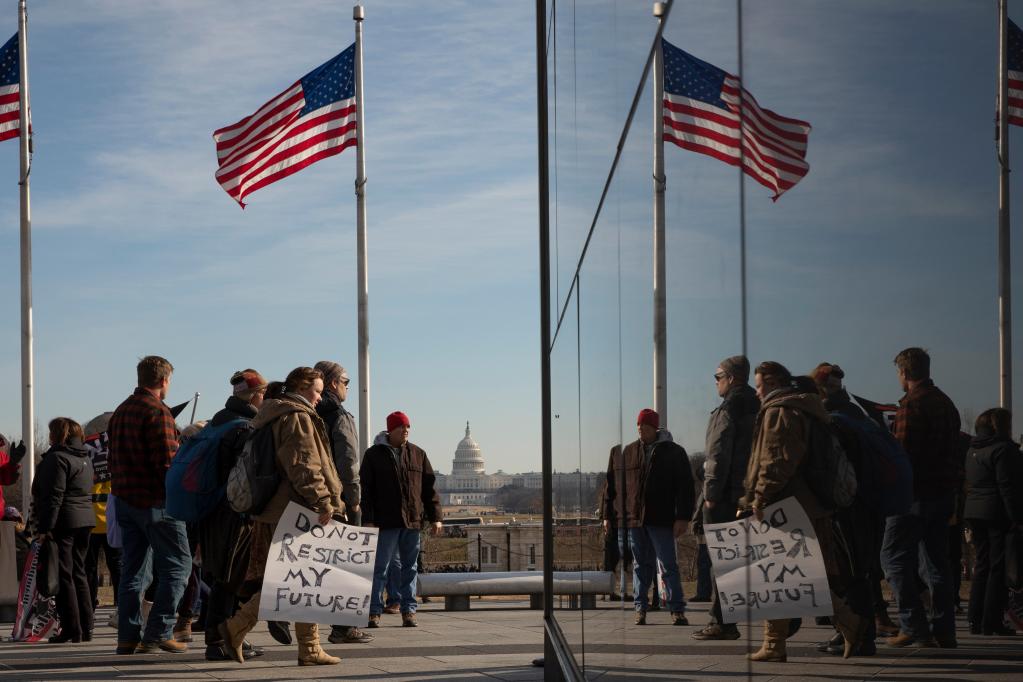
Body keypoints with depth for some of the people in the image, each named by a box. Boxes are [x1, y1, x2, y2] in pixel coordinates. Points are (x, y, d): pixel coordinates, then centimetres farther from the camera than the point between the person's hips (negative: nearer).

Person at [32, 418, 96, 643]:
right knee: (79, 573, 14)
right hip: (85, 521, 9)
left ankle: (71, 629, -7)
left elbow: (54, 496, -18)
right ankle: (86, 628, 14)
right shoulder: (85, 459, 17)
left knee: (63, 576, -5)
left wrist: (45, 528, -18)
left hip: (64, 523, -9)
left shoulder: (57, 458, -11)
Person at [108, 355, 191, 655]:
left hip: (125, 499, 8)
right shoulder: (157, 412, -13)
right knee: (178, 564, -2)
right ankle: (158, 633, -7)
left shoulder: (121, 411, 15)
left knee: (134, 568, 10)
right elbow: (167, 461, -18)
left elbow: (114, 459, 17)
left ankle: (128, 636, 8)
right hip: (155, 501, -8)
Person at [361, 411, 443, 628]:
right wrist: (367, 519, -8)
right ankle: (374, 611, 2)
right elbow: (365, 489, 0)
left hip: (412, 521, 3)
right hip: (386, 521, -3)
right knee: (380, 568, -2)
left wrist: (434, 517, 6)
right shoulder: (374, 455, 3)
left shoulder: (417, 454, 12)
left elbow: (429, 487, 12)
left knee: (409, 568, 7)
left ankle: (409, 610, 11)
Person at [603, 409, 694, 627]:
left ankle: (677, 610, -2)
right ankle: (640, 608, 12)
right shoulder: (624, 453, 11)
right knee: (641, 566, 8)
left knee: (668, 566, -4)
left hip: (661, 519, -3)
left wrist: (682, 518, -8)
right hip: (634, 519, 3)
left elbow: (686, 487, 0)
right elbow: (613, 485, 14)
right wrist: (608, 515, 10)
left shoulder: (674, 452, 2)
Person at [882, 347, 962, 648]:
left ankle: (913, 626, -9)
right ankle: (943, 631, 8)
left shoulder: (911, 404, -13)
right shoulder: (946, 403, 16)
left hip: (917, 491, -9)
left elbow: (903, 451, -17)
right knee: (936, 561, 11)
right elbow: (951, 448, 17)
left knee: (894, 557, -3)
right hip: (944, 492, 9)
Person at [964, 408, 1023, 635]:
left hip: (974, 512, 8)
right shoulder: (1003, 449, -12)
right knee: (999, 567, -4)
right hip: (997, 513, -8)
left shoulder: (973, 451, 15)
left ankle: (975, 620, 10)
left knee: (982, 565, 13)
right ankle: (992, 622, -6)